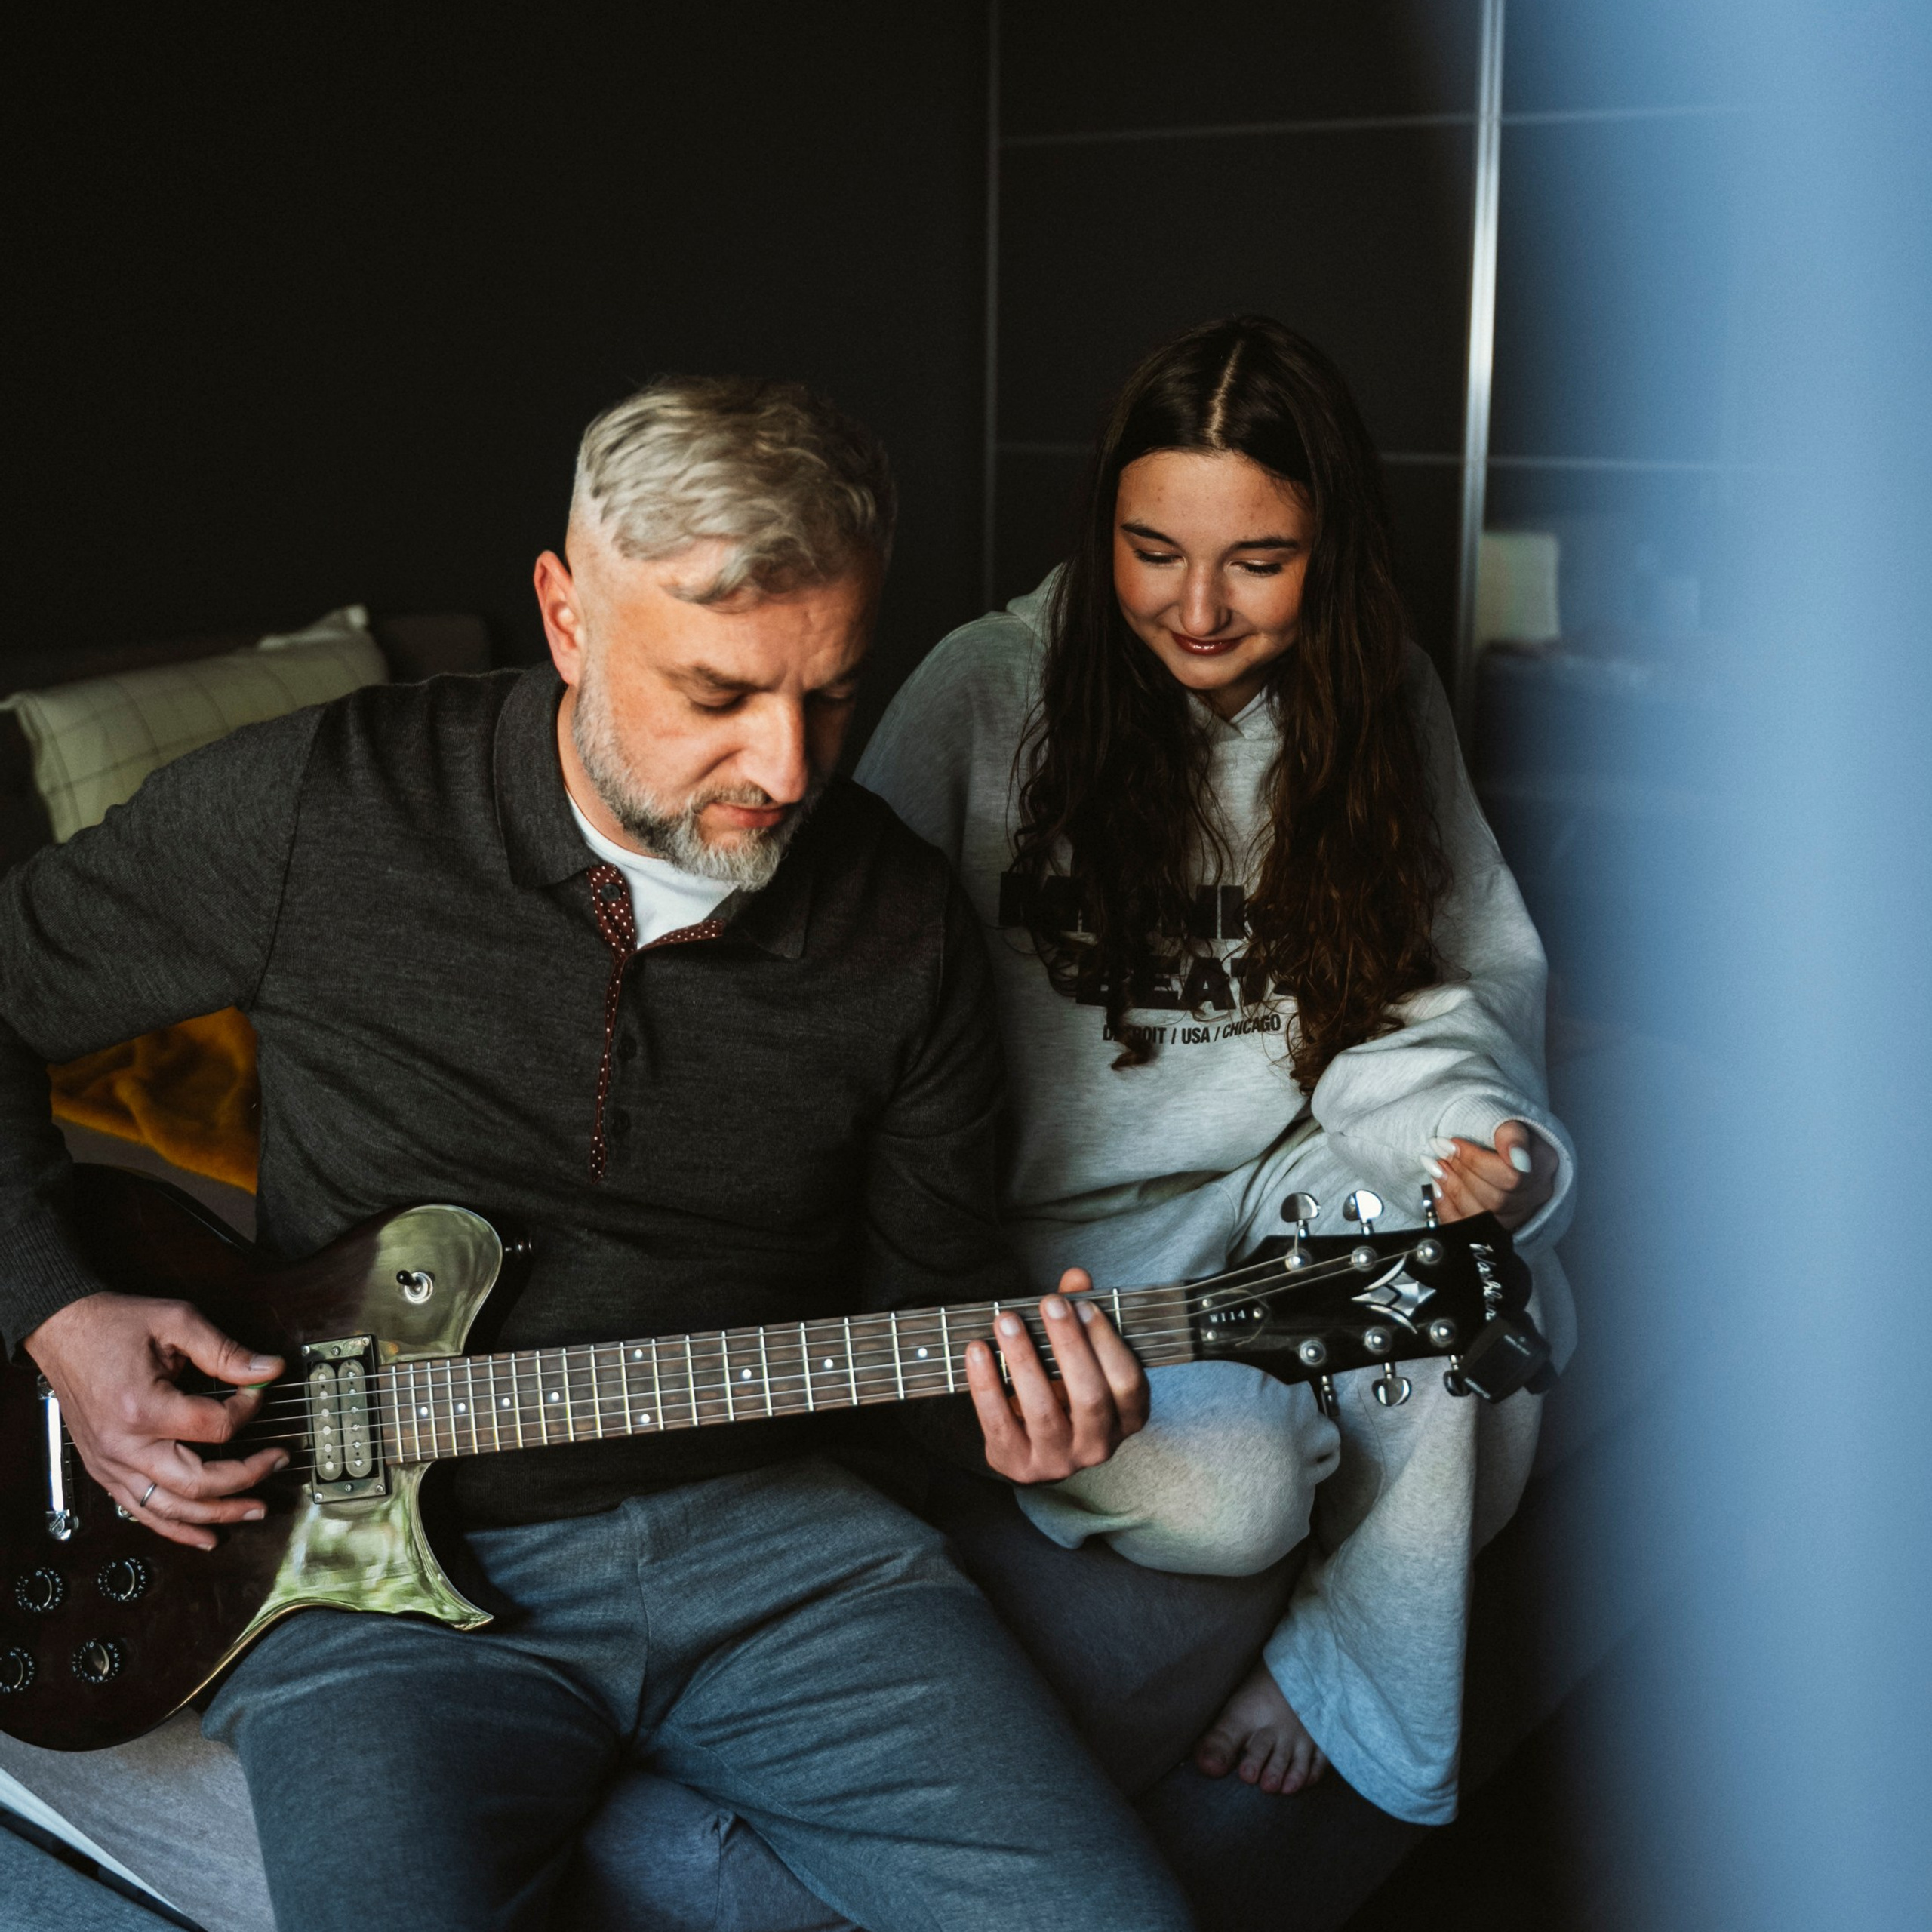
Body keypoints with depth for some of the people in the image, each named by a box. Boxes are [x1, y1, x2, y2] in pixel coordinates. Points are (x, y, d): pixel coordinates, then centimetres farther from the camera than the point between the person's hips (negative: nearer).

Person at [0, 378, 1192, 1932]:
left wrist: (1008, 1390, -9)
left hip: (763, 1521, 3)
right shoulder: (314, 812, -9)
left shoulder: (906, 927, 0)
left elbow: (927, 1272, 12)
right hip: (385, 1550, -2)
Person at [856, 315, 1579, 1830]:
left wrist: (1459, 1123, -15)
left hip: (1294, 1174, 3)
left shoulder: (1377, 699, 3)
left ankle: (1353, 1684, -10)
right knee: (1226, 1493, -29)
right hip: (1063, 1217, -2)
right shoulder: (987, 692, -7)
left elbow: (1473, 971, 8)